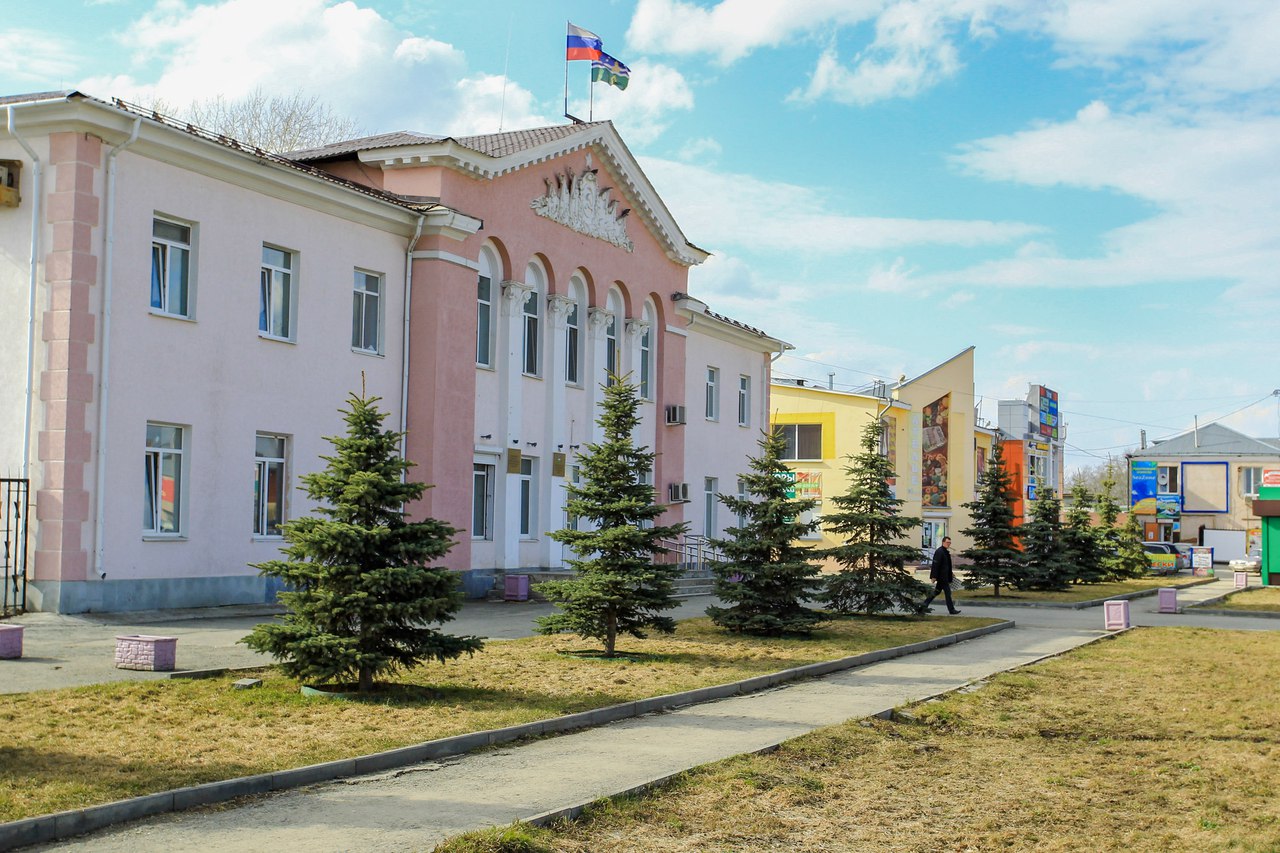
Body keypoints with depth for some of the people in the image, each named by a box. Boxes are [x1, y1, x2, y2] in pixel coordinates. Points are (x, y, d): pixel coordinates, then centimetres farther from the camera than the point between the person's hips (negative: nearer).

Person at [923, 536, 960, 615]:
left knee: (937, 591, 16)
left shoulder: (946, 552, 15)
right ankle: (951, 610, -1)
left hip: (944, 575, 10)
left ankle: (925, 605, 22)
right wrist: (934, 576, -23)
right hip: (941, 576, -10)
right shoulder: (939, 552, -17)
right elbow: (935, 565, -21)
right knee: (947, 592, -6)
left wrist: (951, 573, 22)